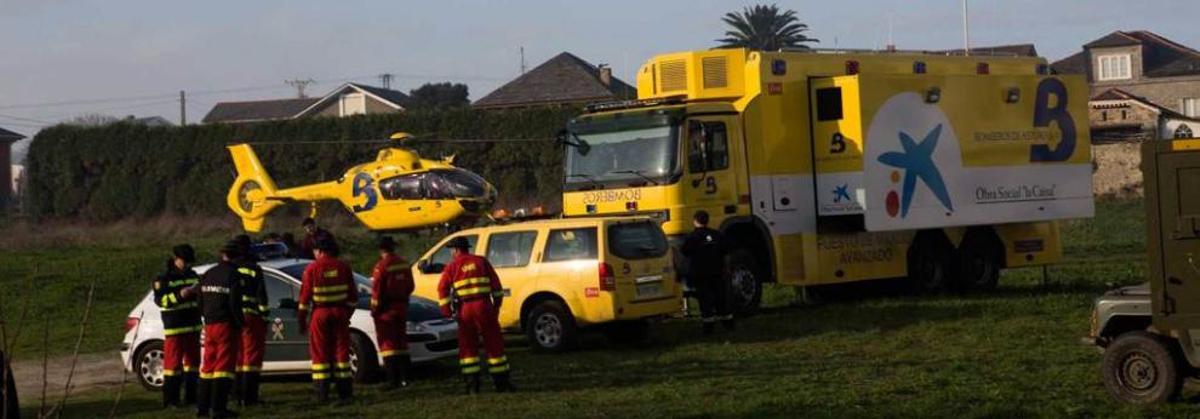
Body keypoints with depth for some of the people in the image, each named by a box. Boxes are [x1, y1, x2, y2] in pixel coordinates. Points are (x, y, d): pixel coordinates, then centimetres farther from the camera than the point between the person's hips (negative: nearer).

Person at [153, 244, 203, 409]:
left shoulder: (193, 276, 14)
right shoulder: (164, 279, -5)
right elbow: (160, 299, -15)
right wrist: (180, 295, -26)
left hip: (193, 326, 7)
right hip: (174, 327, -7)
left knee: (193, 360, 12)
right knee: (173, 362, -8)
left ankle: (191, 396, 21)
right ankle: (170, 399, -6)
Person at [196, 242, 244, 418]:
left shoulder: (207, 275, 11)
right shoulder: (233, 275, -11)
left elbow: (200, 303, 15)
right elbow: (235, 303, -16)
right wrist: (239, 324, -6)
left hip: (210, 325, 7)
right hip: (226, 325, -7)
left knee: (209, 364, 14)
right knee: (224, 365, -5)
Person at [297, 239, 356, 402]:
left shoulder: (312, 269, -5)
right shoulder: (343, 267, 3)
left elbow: (305, 296, -5)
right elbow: (352, 294, 7)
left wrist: (302, 319, 2)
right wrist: (348, 313, 19)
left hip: (320, 313, -2)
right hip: (340, 312, 3)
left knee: (320, 352, 2)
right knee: (341, 350, 8)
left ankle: (322, 392, -3)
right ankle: (344, 391, 7)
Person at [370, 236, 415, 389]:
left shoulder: (381, 266, -17)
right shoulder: (403, 264, 5)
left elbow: (377, 291, -16)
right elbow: (409, 286, 12)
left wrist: (374, 309, -6)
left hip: (386, 309, -7)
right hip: (401, 308, 7)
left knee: (388, 344, -3)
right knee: (401, 343, 14)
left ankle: (393, 380, -7)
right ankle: (404, 378, 15)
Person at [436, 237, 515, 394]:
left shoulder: (452, 267, 6)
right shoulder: (481, 262, 11)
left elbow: (442, 289, -3)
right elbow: (495, 284, 9)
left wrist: (447, 311, 2)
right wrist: (497, 304, 15)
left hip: (464, 310, -1)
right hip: (484, 306, 1)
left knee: (467, 347, 9)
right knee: (494, 345, 7)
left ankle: (472, 384, 4)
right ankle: (502, 383, 8)